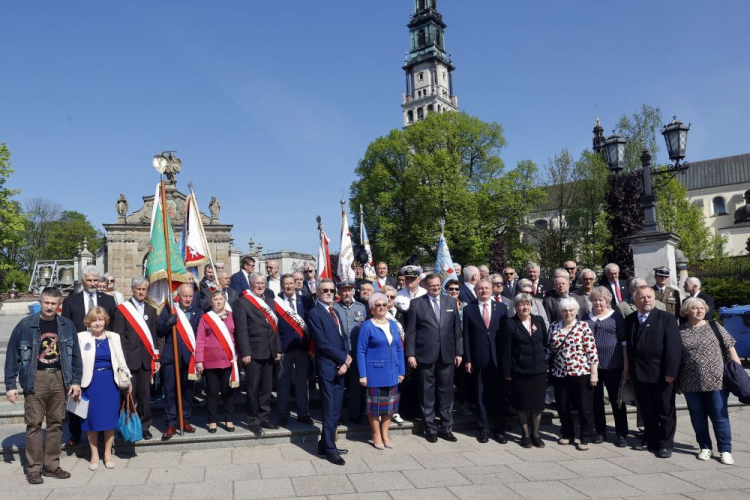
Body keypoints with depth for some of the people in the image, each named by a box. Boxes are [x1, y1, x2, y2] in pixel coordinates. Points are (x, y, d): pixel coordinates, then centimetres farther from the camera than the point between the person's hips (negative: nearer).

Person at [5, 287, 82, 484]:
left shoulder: (67, 325, 2)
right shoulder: (25, 325, -5)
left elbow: (75, 354, 7)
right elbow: (12, 356, -1)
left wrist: (76, 381, 4)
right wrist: (11, 385, -3)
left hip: (59, 378, 3)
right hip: (35, 379, -2)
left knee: (56, 423, 8)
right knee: (34, 424, 1)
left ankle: (51, 465, 19)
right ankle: (34, 468, 12)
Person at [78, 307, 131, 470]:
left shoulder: (113, 337, 6)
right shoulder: (81, 337, -1)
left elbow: (120, 360, 9)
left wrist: (128, 378, 6)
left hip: (110, 381, 2)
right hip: (91, 382, -2)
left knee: (110, 417, 6)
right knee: (92, 419, 5)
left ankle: (108, 453, 20)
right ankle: (94, 455, 20)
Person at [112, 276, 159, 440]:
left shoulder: (151, 310, 13)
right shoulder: (122, 309, 1)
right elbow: (118, 336, -3)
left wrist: (156, 357, 9)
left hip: (146, 358, 3)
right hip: (129, 358, -3)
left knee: (145, 394, 6)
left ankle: (144, 426, 16)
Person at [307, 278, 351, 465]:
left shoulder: (335, 313, 18)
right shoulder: (314, 313, -9)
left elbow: (344, 338, 12)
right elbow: (322, 343, -16)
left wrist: (345, 362, -4)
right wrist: (344, 357, -11)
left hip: (340, 366, 8)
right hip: (327, 367, -8)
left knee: (336, 410, 12)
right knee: (330, 410, -1)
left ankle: (325, 444, 24)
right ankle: (330, 449, 10)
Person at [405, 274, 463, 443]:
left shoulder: (451, 303, 9)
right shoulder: (416, 303, 1)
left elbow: (457, 329, 9)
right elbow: (411, 331, -1)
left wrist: (459, 352, 4)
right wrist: (410, 354, -7)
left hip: (447, 356, 2)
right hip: (425, 356, -2)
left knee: (446, 392, 8)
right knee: (427, 393, 5)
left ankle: (446, 427, 19)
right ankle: (430, 428, 16)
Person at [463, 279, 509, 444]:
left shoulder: (501, 307, 5)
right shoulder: (469, 309, 3)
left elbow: (507, 332, 3)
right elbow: (466, 336, 2)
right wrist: (467, 359, -3)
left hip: (498, 358, 1)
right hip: (479, 359, 0)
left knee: (499, 395, 6)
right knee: (481, 396, 7)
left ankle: (499, 429, 18)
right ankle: (484, 429, 18)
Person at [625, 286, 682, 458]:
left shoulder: (666, 318, -5)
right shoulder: (629, 320, 9)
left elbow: (673, 346, -11)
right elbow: (628, 346, 8)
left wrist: (671, 372, -16)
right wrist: (629, 370, 4)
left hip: (662, 374, -4)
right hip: (639, 374, 4)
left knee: (665, 411, 8)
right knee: (646, 411, 12)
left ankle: (666, 444, 20)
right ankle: (652, 441, 25)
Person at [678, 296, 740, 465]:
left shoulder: (714, 326, 1)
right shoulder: (680, 331, 2)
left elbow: (730, 347, 3)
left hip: (716, 380, -1)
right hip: (691, 383, 1)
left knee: (720, 416, 4)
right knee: (698, 417, 9)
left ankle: (725, 450, 15)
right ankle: (705, 447, 23)